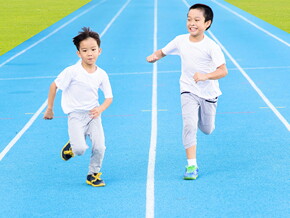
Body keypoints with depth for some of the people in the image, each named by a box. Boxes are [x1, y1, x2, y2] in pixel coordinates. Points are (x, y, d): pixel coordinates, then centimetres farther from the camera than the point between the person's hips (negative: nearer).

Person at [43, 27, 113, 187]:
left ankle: (94, 175, 17)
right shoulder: (72, 72, -14)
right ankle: (72, 145, 19)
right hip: (76, 115, -3)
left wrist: (100, 109, -15)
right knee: (80, 149, -19)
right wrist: (49, 109, 0)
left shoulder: (101, 74, -3)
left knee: (99, 147, -9)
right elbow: (54, 86, -4)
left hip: (93, 114, 3)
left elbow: (109, 97, 5)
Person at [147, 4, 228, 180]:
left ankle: (203, 114, 52)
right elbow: (163, 51, 7)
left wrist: (205, 76, -41)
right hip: (188, 91, 1)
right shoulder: (180, 41, -8)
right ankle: (192, 165, -12)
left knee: (207, 130, 14)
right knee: (189, 125, -17)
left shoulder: (211, 46, -20)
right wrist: (154, 56, -16)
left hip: (208, 92, -1)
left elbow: (223, 71, -24)